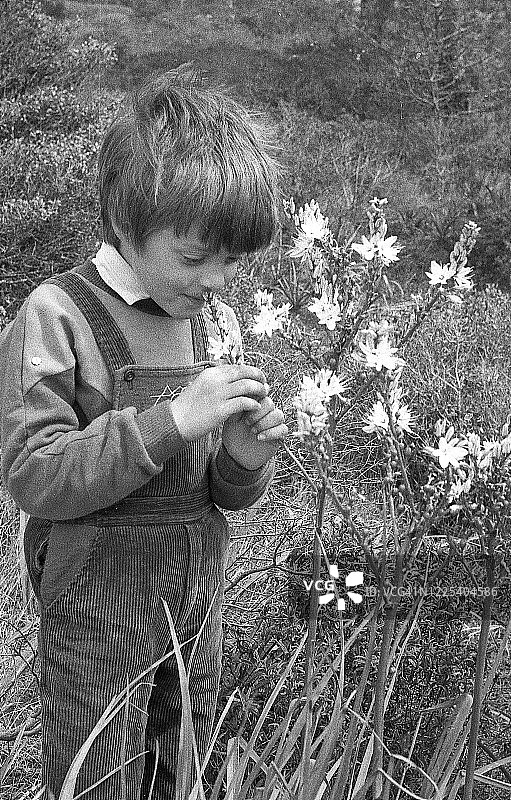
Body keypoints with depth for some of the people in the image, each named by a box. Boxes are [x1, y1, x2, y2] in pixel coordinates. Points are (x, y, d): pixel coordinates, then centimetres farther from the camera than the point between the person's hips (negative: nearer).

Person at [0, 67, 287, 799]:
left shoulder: (219, 324, 2)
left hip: (198, 599, 5)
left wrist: (243, 460, -14)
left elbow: (227, 495, 10)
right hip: (98, 606, -5)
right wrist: (169, 421, -28)